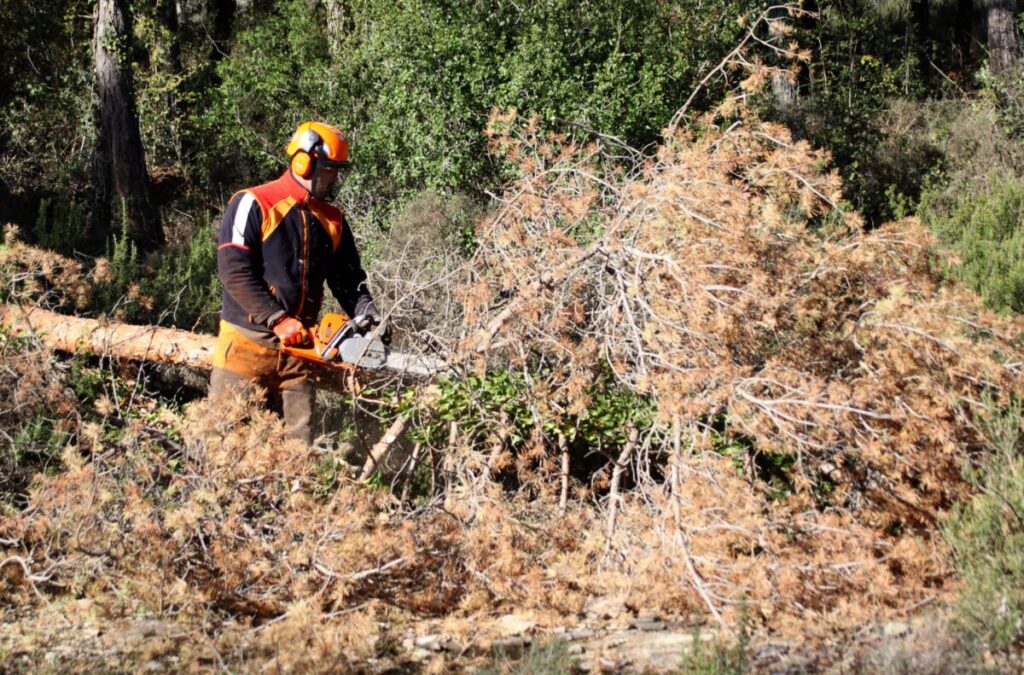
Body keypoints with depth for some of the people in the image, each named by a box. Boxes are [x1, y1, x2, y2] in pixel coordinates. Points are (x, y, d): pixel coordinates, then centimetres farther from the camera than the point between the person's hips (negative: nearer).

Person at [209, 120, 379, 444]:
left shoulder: (332, 220, 13)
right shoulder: (253, 205, -7)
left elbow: (348, 277, 17)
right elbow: (234, 272, -15)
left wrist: (365, 313, -4)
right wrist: (279, 320, -19)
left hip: (296, 349, 5)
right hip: (247, 344, -5)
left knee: (298, 441, 2)